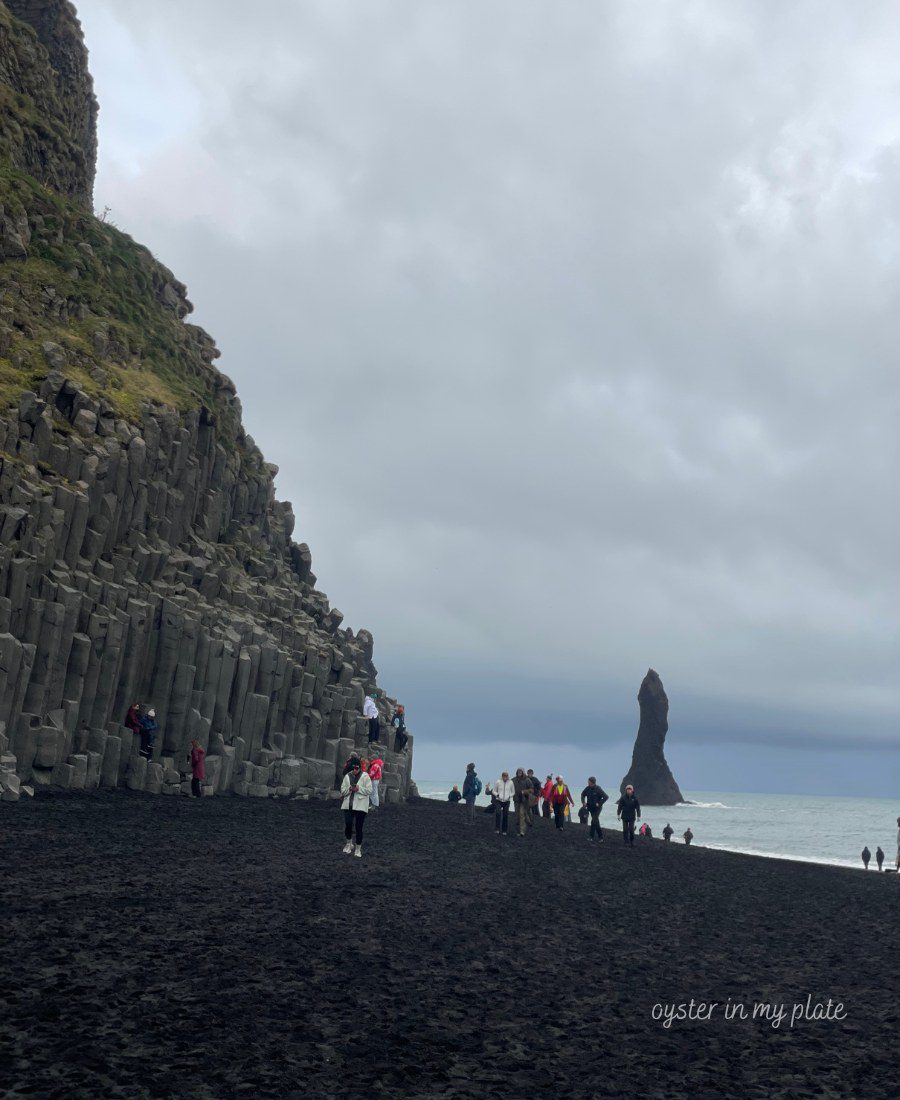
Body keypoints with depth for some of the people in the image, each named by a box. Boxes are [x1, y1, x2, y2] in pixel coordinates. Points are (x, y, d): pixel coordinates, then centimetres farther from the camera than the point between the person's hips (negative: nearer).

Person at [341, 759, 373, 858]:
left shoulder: (365, 776, -3)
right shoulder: (347, 776, 6)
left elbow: (369, 790, -6)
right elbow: (342, 790, 7)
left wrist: (359, 789, -17)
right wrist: (349, 789, -13)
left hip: (360, 806, -2)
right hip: (348, 805, 3)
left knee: (359, 828, -1)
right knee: (348, 825, -5)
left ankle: (358, 849, 14)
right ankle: (349, 844, 23)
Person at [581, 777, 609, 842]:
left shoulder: (598, 789, -18)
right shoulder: (587, 788, -3)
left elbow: (606, 797, -20)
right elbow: (583, 795, 16)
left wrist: (599, 803, -19)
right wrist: (583, 802, 3)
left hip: (597, 808, -5)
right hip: (590, 807, 5)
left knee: (594, 821, -13)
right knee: (596, 822, 12)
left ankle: (591, 836, -4)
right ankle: (600, 836, 21)